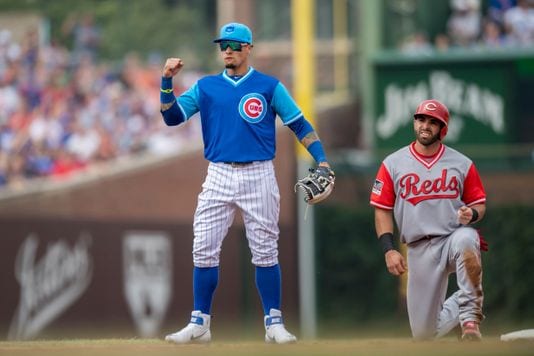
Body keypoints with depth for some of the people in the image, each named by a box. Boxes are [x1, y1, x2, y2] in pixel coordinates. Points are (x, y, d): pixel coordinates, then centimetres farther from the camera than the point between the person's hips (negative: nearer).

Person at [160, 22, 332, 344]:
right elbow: (172, 117, 4)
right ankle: (199, 324, 5)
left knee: (265, 251, -1)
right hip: (219, 176, 2)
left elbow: (300, 125, 2)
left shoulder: (269, 86, 4)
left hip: (259, 176, -2)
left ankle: (274, 323, 5)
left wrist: (322, 160, -10)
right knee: (204, 251, -2)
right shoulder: (206, 87, 11)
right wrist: (167, 81, -9)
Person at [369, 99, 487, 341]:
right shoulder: (393, 164, 5)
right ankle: (460, 306, 32)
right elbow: (382, 209, 5)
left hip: (454, 237, -1)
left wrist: (472, 214, -14)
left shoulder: (462, 164, 5)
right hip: (420, 250, 1)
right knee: (424, 332, -2)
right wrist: (389, 250, -6)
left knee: (466, 239, -41)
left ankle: (470, 317, -27)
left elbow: (479, 204, 11)